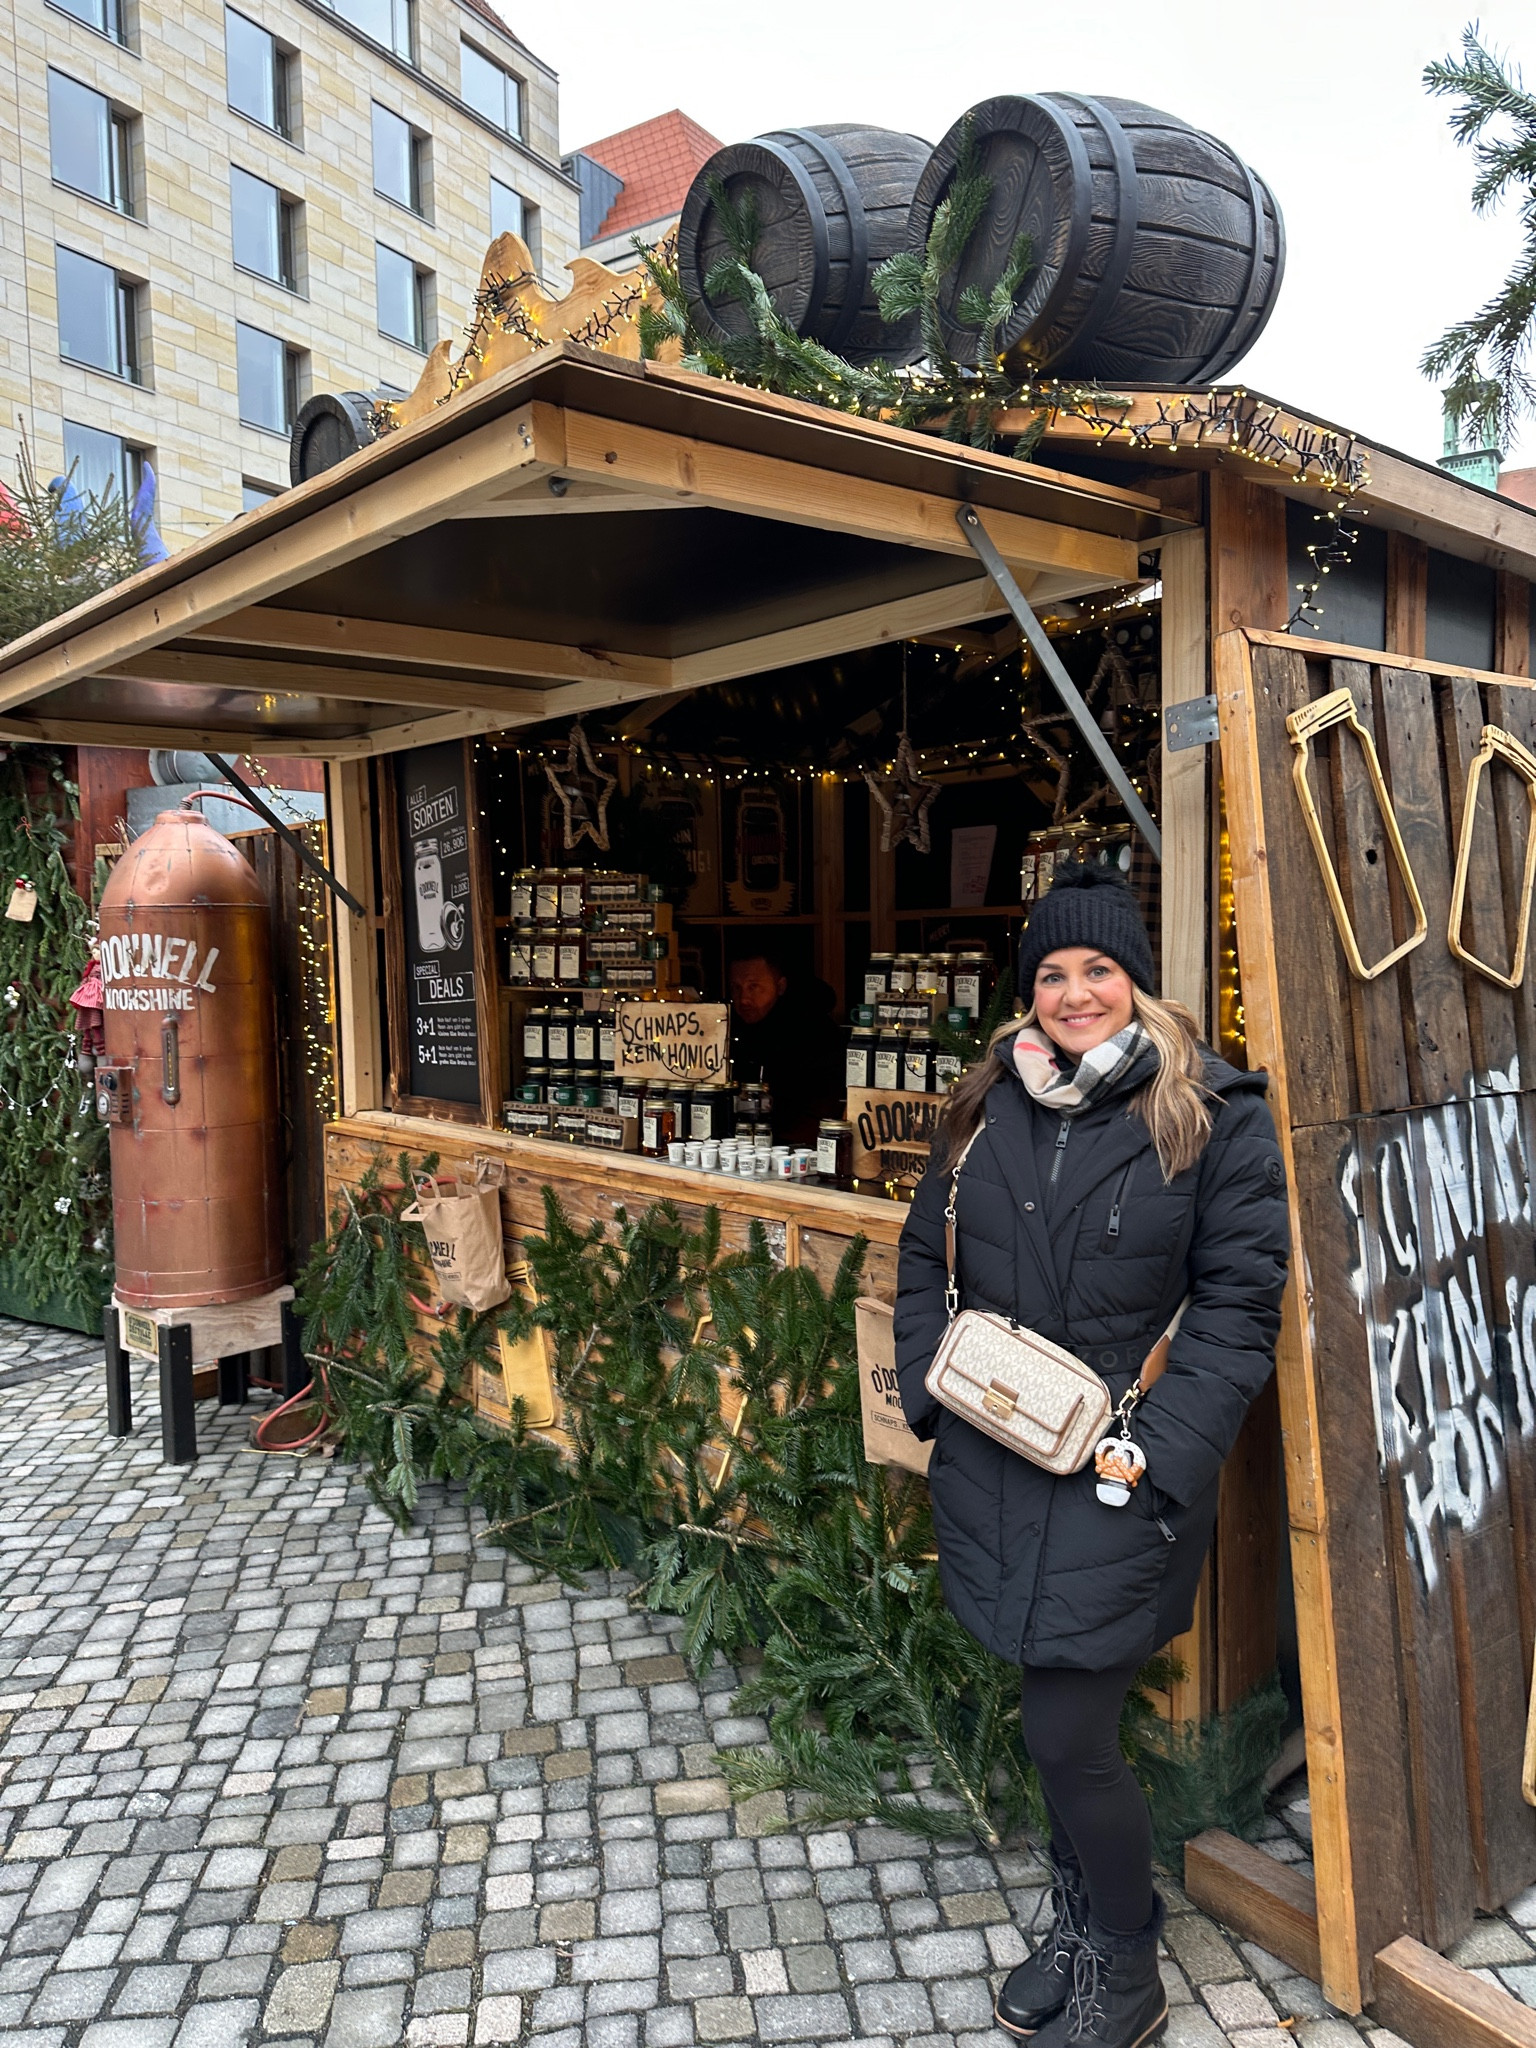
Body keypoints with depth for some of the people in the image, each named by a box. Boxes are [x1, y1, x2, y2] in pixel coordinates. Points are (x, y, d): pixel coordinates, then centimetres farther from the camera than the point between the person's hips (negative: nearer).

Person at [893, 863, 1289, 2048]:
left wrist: (1159, 1457, -16)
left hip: (1120, 1483, -4)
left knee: (1067, 1738, 1)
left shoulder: (1215, 1116, -8)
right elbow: (927, 1259, 12)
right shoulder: (987, 1108, 6)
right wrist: (930, 1389, 2)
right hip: (995, 1464, 5)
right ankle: (1079, 1927, 45)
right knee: (1058, 1722, 20)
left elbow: (1238, 1302, -10)